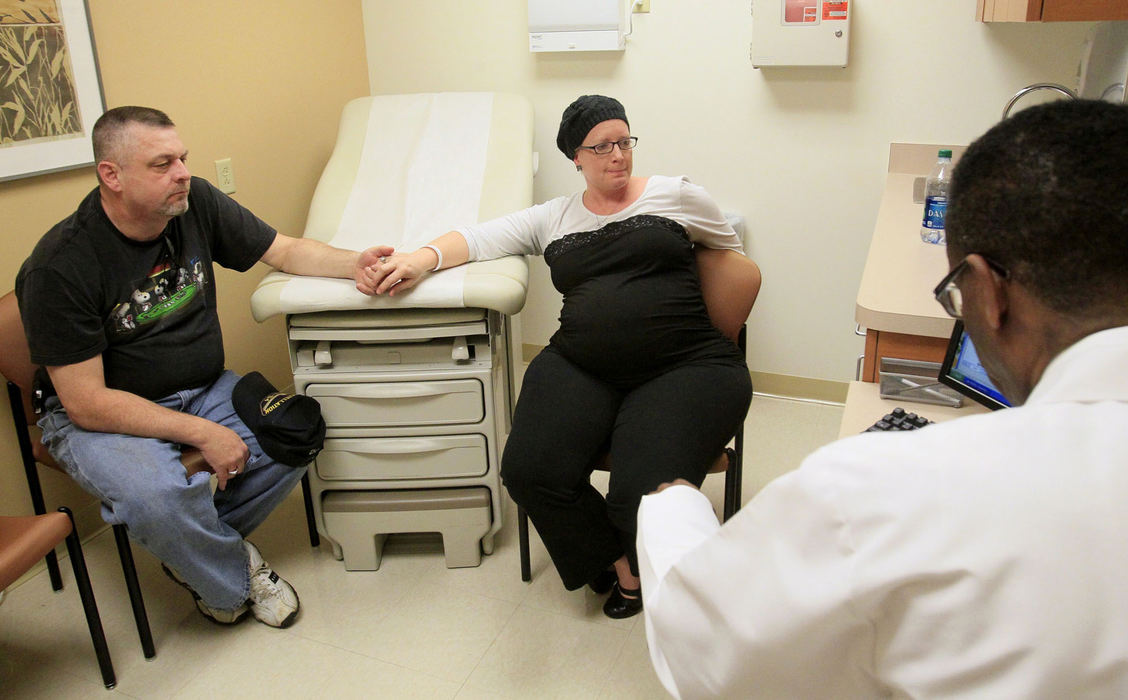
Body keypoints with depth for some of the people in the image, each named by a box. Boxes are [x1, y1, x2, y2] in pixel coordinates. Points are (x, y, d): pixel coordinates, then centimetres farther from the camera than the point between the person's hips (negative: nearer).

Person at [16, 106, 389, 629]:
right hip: (99, 417, -5)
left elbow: (285, 251, 2)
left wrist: (355, 264, -18)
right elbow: (86, 402, -22)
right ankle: (239, 575, -1)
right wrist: (201, 434, -25)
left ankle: (194, 550, 7)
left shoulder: (196, 203, -7)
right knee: (161, 495, -35)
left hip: (202, 390, 6)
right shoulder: (59, 268, -21)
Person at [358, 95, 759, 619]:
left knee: (645, 495, -27)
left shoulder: (674, 194, 12)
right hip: (583, 369, 4)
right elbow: (479, 239, 12)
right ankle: (620, 563, 6)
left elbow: (738, 261, 20)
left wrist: (718, 342, 18)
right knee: (530, 471, -22)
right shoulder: (554, 219, 19)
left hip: (684, 368, -3)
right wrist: (423, 258, -8)